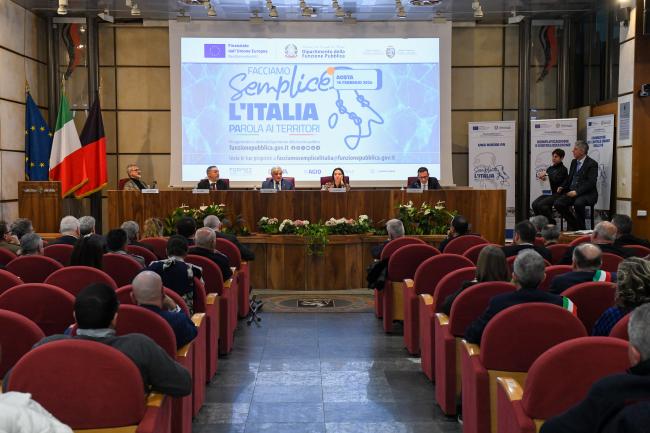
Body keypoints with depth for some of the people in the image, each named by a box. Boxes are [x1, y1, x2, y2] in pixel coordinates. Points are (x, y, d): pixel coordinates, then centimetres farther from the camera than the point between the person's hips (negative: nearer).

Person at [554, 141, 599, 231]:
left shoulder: (592, 164, -7)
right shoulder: (574, 162, 17)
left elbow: (591, 182, -16)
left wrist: (577, 192, -25)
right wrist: (562, 187, 3)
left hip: (586, 194, -7)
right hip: (572, 192, 7)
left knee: (578, 203, -37)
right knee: (558, 203, -17)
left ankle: (580, 228, -15)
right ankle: (573, 224, 1)